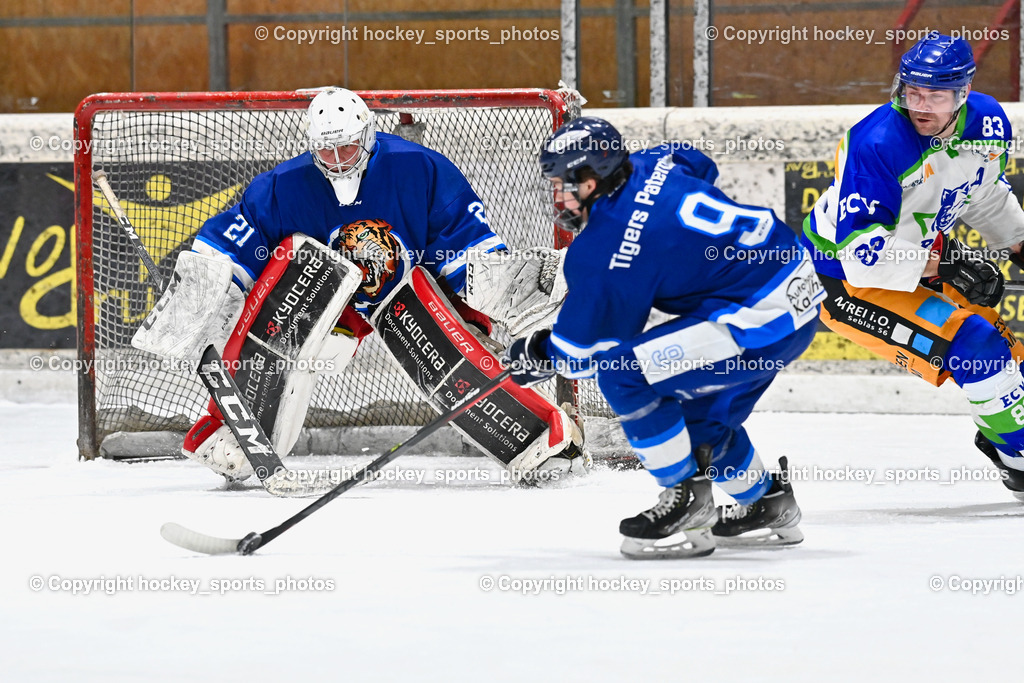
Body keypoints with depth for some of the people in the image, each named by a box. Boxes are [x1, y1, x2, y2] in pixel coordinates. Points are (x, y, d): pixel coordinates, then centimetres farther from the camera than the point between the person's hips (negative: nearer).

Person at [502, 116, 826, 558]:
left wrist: (536, 354, 13)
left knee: (623, 374, -11)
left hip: (763, 320, -10)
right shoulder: (649, 165, 5)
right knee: (698, 409, 24)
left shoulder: (605, 250, -18)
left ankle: (686, 503, -1)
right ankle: (767, 506, 38)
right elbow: (700, 166, 30)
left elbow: (586, 351, -8)